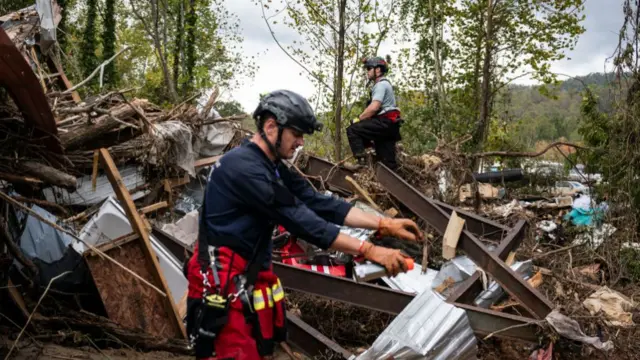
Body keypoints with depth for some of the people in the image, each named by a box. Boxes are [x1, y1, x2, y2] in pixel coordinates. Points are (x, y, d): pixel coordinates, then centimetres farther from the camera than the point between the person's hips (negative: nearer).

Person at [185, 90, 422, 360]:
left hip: (253, 272, 9)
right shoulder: (244, 167, -23)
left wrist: (385, 225, -5)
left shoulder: (274, 169, 8)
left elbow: (319, 203, 2)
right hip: (224, 277, -9)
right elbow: (299, 219, -26)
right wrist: (370, 251, -25)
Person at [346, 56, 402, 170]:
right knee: (387, 162, 9)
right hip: (389, 125, 10)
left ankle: (361, 160, -19)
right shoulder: (384, 84, 24)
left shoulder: (381, 84, -9)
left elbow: (374, 107, -21)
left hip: (384, 123, -10)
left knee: (352, 130, -13)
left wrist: (358, 119, -12)